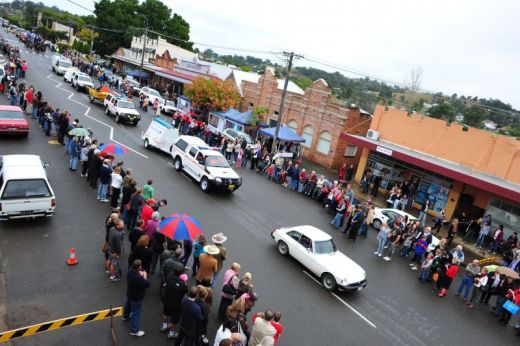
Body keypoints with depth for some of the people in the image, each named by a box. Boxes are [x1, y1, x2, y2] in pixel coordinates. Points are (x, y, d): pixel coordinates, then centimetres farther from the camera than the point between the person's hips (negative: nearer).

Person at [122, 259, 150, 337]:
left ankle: (125, 316, 62)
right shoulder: (138, 278, -42)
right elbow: (147, 284, -31)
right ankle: (134, 331, 17)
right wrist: (144, 276, -18)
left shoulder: (130, 270, -17)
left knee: (128, 305, 34)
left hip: (130, 294, 9)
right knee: (136, 313, 5)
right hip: (136, 297, -9)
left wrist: (140, 274, -18)